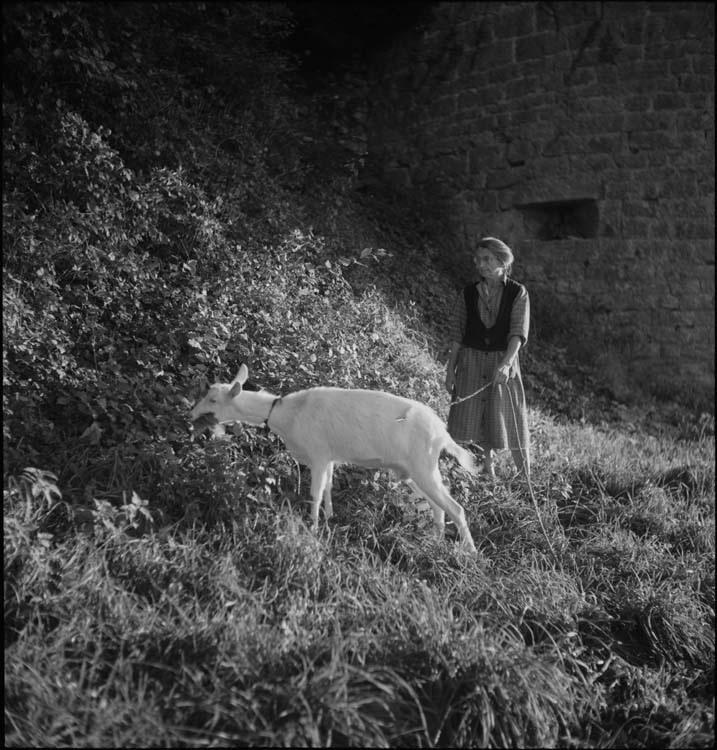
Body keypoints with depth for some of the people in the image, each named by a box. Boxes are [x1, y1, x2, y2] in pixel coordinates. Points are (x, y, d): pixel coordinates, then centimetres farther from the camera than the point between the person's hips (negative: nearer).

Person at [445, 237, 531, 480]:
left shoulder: (518, 293, -3)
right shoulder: (468, 294, 3)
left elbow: (518, 333, -13)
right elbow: (457, 334, 5)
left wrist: (506, 363, -28)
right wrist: (450, 371, 1)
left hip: (503, 362, -2)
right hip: (471, 362, 2)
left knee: (511, 422, 1)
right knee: (473, 422, 0)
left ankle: (527, 478, 13)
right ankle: (488, 473, 12)